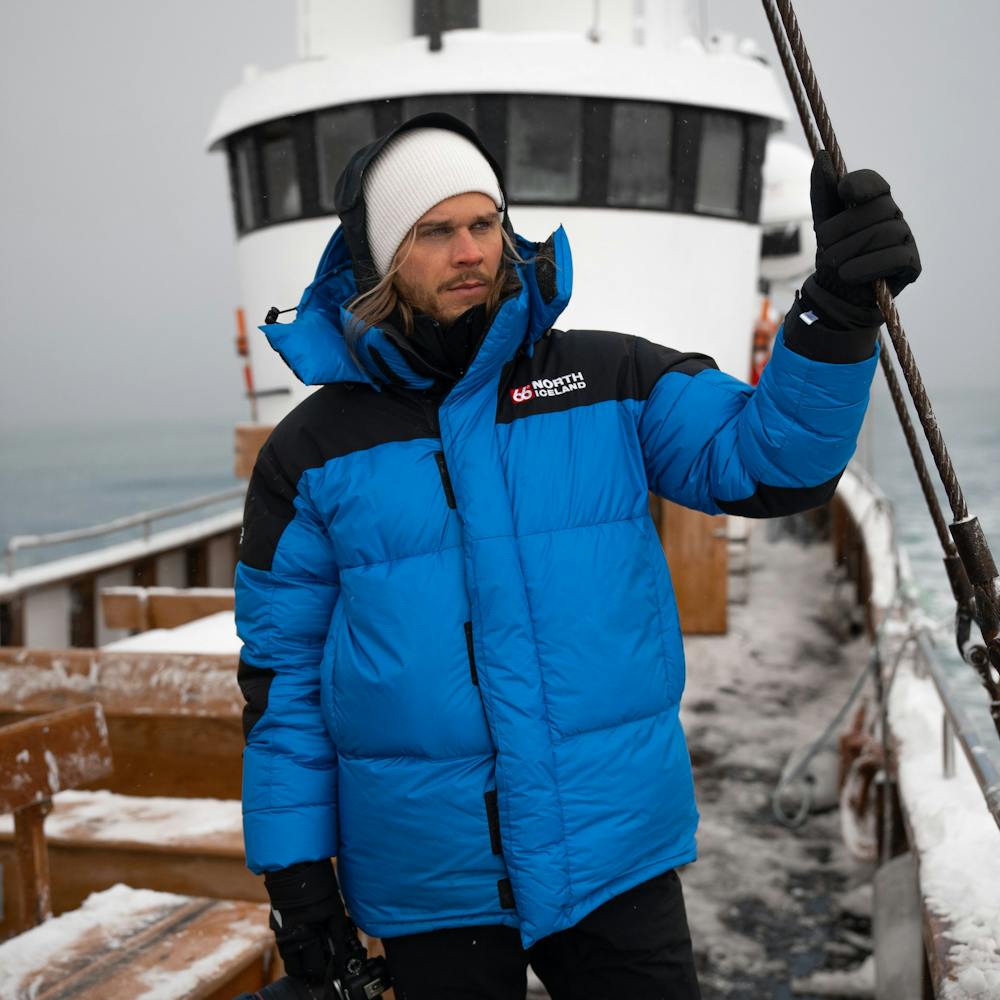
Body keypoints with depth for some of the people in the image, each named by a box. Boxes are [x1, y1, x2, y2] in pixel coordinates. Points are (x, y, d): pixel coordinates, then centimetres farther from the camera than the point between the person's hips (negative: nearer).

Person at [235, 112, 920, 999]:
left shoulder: (608, 380, 0)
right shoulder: (313, 450, -2)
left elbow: (766, 461, -8)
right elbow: (283, 665, 2)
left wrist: (841, 307, -24)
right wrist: (293, 865, 1)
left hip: (616, 850, 1)